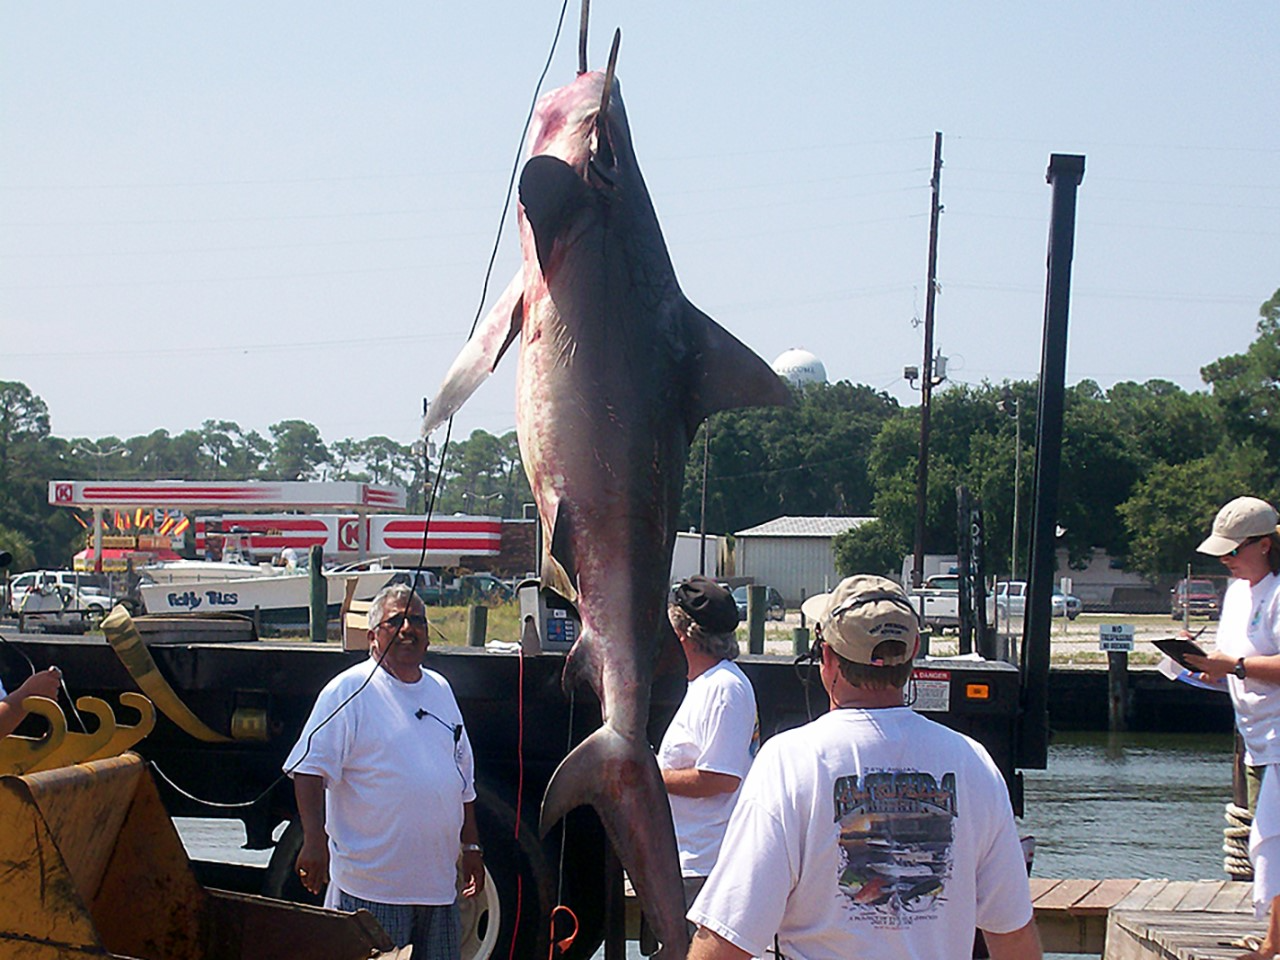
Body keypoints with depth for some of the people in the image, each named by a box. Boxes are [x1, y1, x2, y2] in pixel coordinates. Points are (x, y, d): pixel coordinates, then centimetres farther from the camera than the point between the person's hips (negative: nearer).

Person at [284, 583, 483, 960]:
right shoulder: (350, 690, -5)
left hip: (438, 884, 7)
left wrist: (471, 847, 21)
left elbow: (464, 781, 23)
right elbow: (310, 769, -11)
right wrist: (315, 841, -21)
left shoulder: (440, 689, 17)